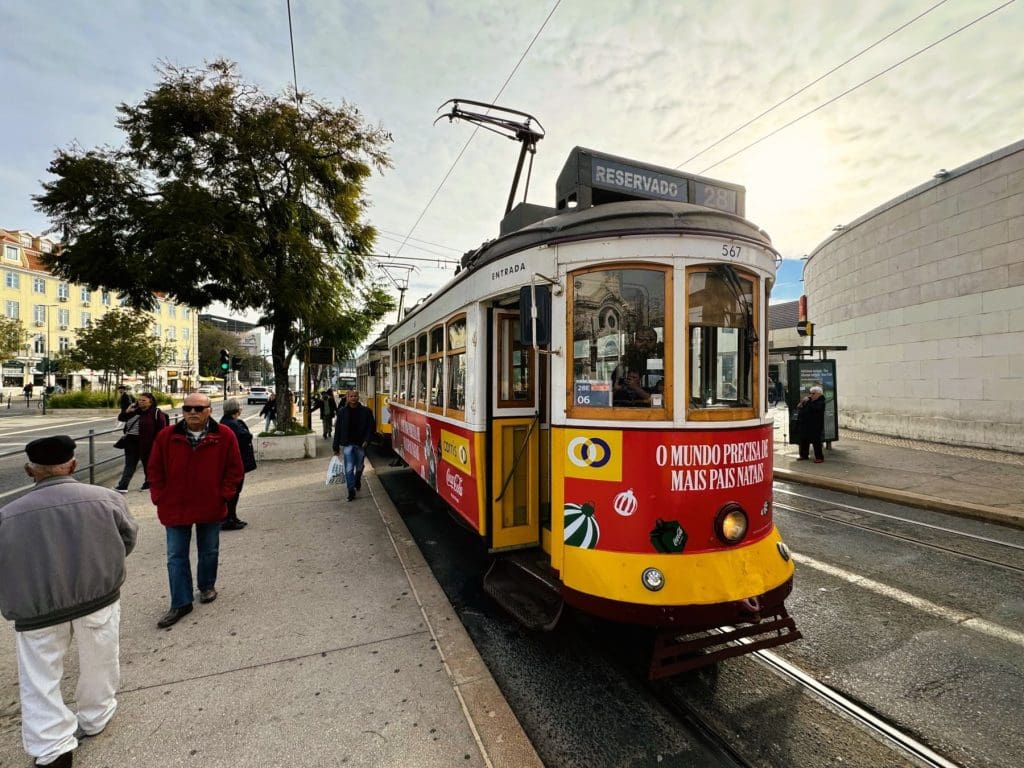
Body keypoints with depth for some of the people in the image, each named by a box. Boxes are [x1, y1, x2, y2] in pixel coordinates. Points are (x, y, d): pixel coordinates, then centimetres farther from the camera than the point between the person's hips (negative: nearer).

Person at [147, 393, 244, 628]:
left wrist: (223, 494, -9)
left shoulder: (224, 436, -9)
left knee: (209, 552, 17)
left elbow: (235, 469, -4)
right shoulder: (166, 436, -5)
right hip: (175, 508, 1)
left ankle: (207, 586, 40)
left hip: (211, 508, -1)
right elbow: (155, 470, 4)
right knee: (176, 556, 6)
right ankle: (181, 603, 18)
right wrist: (159, 497, -2)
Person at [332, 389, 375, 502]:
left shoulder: (366, 411, -3)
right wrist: (336, 447, 2)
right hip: (348, 444, 0)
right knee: (349, 468, -6)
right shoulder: (342, 412, 0)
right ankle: (351, 491, 2)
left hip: (361, 444, 1)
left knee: (359, 467, 15)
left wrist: (366, 440, -13)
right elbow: (338, 430, 3)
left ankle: (357, 482, 44)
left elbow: (372, 426, 0)